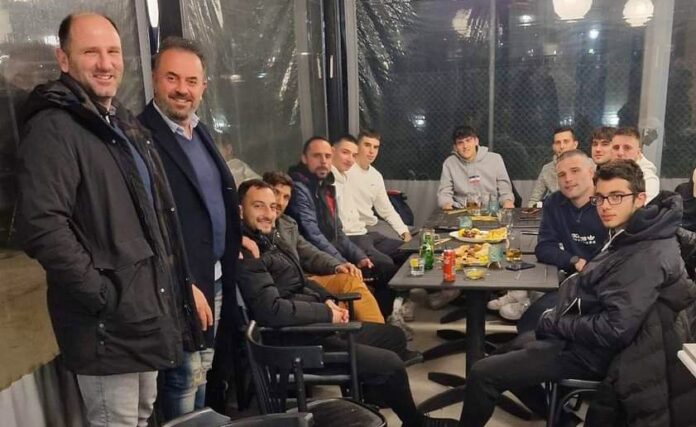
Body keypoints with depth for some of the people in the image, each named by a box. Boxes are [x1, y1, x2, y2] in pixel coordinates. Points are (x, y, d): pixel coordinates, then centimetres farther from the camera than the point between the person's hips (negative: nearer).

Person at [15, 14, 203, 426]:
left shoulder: (126, 123, 15)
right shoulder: (53, 127, -14)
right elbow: (42, 226, -24)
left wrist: (175, 284, 13)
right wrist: (102, 295, -21)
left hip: (147, 307, 9)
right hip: (107, 319, -8)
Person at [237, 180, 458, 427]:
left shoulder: (269, 238, 9)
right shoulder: (245, 254, -22)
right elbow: (273, 310, -30)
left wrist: (328, 300, 3)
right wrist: (327, 313, -17)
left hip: (315, 324, 10)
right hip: (298, 340, -10)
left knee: (393, 335, 16)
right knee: (390, 364, -10)